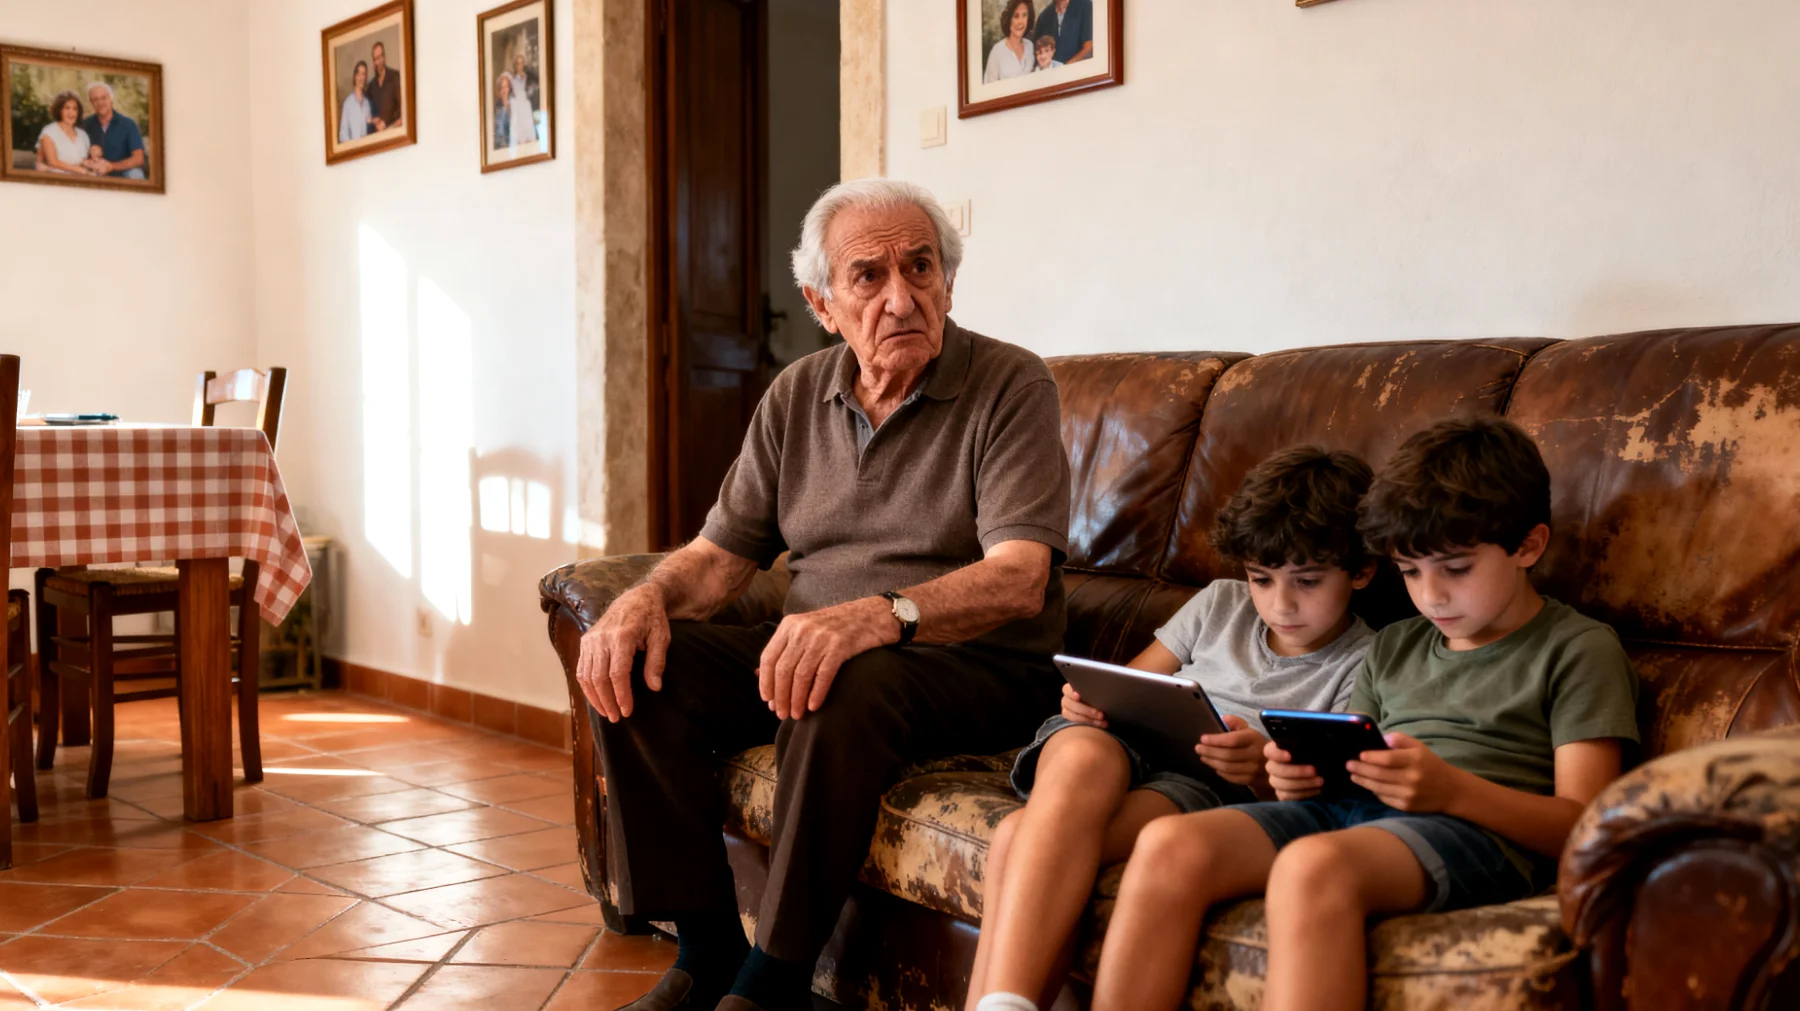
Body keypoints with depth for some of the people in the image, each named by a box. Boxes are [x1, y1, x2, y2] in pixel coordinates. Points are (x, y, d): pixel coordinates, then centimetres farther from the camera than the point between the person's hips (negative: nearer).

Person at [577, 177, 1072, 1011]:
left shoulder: (1012, 387, -8)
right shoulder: (796, 396, 9)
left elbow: (1020, 579, -21)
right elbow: (721, 554, 10)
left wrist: (876, 614, -39)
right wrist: (647, 597, -15)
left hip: (972, 668, -5)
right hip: (808, 648, 6)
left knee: (848, 689, -37)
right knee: (632, 664, -14)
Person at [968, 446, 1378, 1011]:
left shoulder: (1363, 665, 7)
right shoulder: (1221, 604, 22)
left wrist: (1263, 769, -24)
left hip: (1212, 786, -3)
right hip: (1126, 742, 4)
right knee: (1084, 759, -39)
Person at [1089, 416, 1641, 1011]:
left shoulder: (1579, 650, 8)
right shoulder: (1394, 647, 28)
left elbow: (1584, 826, -2)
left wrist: (1452, 789, -18)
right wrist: (1305, 776, 2)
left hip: (1483, 829, -6)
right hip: (1346, 812, 6)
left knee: (1313, 864, -40)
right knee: (1169, 844, -23)